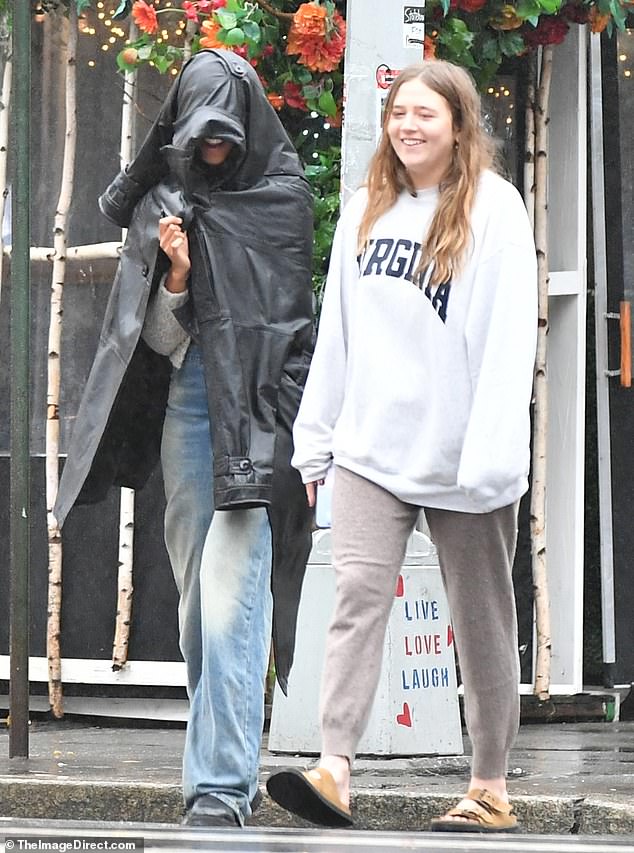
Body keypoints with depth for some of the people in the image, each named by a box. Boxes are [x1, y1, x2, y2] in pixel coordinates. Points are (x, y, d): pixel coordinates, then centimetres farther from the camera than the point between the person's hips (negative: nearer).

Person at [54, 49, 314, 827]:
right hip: (185, 398, 4)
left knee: (231, 592, -14)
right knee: (197, 588, 6)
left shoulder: (282, 195, 3)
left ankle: (220, 785, -19)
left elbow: (297, 317, 3)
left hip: (256, 404, -4)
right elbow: (159, 338, 8)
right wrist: (175, 274, -12)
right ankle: (224, 768, 14)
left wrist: (294, 427, -6)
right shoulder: (161, 203, 9)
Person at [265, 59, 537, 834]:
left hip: (462, 457, -4)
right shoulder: (366, 211, 11)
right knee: (357, 593, -11)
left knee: (481, 617, 6)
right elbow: (336, 331, 15)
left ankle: (491, 789, 13)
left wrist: (491, 456, -19)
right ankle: (334, 770, -18)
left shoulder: (493, 209, -5)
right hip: (373, 450, 4)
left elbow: (509, 338, -12)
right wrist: (316, 436, 11)